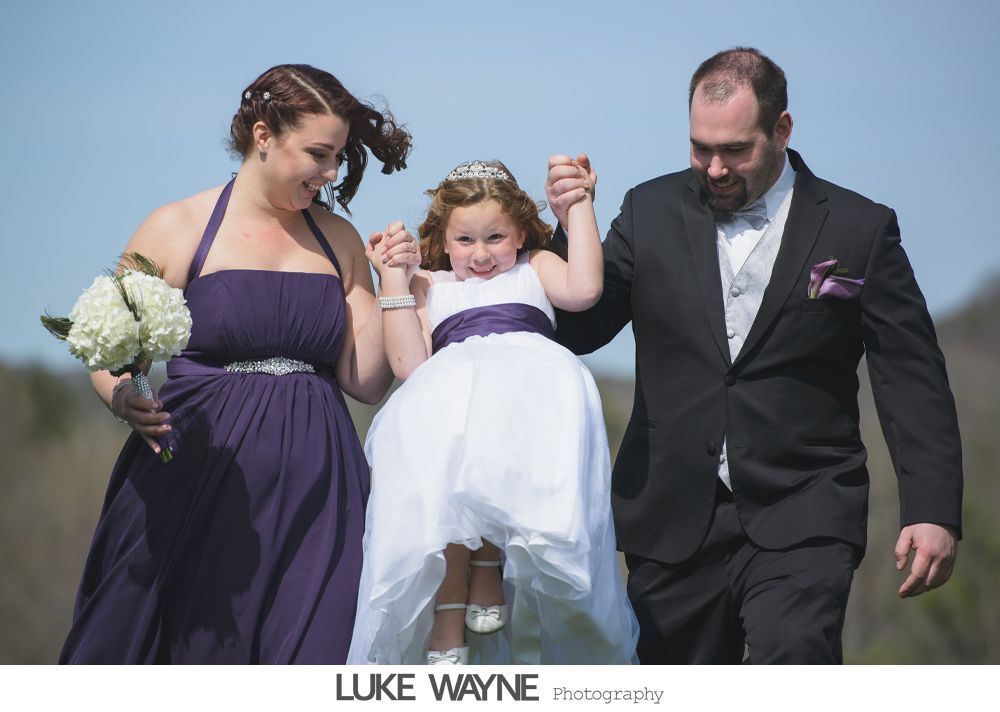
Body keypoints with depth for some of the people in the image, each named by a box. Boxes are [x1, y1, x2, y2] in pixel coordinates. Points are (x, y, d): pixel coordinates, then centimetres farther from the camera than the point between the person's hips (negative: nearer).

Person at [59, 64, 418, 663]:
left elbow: (365, 382, 9)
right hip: (196, 488, -2)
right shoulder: (178, 228, 3)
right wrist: (125, 399, -17)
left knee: (309, 659, -7)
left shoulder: (339, 241, 13)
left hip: (313, 489, 3)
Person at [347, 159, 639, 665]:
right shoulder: (429, 288, 36)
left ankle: (489, 572, -21)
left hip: (533, 382, 0)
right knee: (442, 475, -38)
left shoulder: (533, 270, 35)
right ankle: (445, 631, -33)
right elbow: (410, 364, 16)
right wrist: (394, 281, 17)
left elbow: (583, 289, 10)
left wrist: (578, 205, 16)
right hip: (447, 389, 0)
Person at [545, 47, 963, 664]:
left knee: (794, 657, -26)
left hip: (800, 520, -3)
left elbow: (913, 381, 0)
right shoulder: (652, 212, 7)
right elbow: (579, 331, 7)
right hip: (675, 520, 3)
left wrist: (933, 511, -9)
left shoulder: (859, 229, 1)